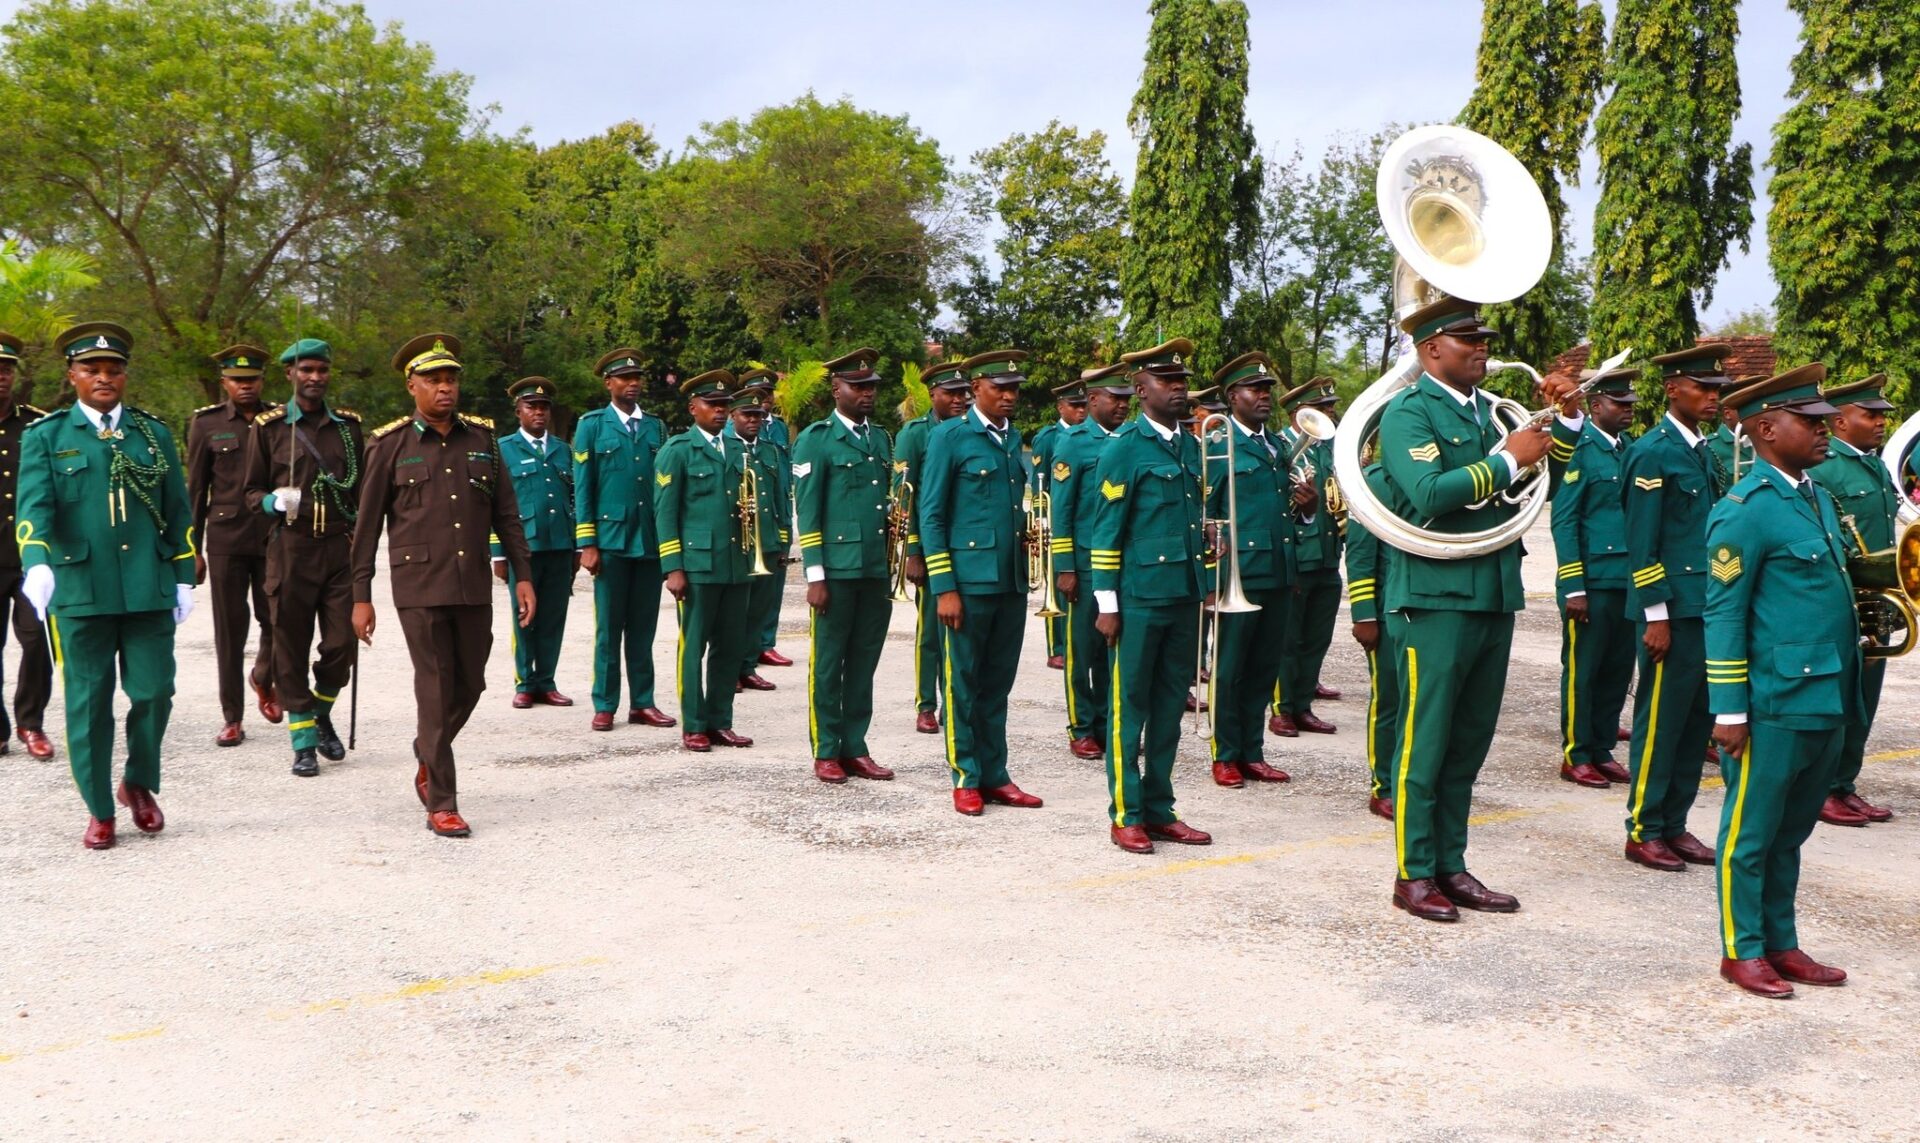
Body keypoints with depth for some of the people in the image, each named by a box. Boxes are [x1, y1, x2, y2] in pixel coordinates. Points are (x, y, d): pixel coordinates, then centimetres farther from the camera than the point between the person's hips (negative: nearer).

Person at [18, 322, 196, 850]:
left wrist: (183, 577, 8)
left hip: (148, 590, 1)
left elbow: (178, 511, 13)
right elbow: (34, 507, -8)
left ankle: (139, 784, 26)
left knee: (153, 693, 0)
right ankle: (99, 810, 17)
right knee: (89, 702, 4)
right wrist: (37, 563, -25)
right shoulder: (45, 437, 5)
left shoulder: (154, 433, 12)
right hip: (79, 592, -1)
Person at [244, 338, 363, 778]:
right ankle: (304, 738, 13)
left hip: (340, 548, 2)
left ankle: (322, 714, 25)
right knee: (291, 646, 2)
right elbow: (252, 491, 8)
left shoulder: (349, 425, 11)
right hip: (291, 548, -1)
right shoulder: (269, 427, 5)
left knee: (342, 643, -2)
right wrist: (273, 502, -14)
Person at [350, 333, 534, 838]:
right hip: (420, 586, -4)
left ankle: (427, 758, 38)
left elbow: (506, 513, 11)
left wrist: (523, 575, 5)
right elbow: (367, 526, 2)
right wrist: (361, 596, -1)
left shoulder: (481, 437, 8)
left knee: (470, 684, 10)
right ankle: (441, 804, 5)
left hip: (474, 585, 4)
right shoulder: (390, 445, 0)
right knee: (435, 691, -3)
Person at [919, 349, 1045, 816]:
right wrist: (944, 587, -12)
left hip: (1012, 581, 6)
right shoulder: (949, 436, -5)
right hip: (969, 581, -6)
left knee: (998, 683, 12)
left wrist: (1023, 532, 8)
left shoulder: (1014, 437, 14)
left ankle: (994, 775, 20)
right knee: (963, 683, 3)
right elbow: (930, 514, -7)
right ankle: (966, 778, 13)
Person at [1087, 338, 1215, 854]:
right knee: (1129, 707, 2)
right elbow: (1104, 531, -8)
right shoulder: (1124, 448, -6)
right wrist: (1107, 604, -11)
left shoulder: (1191, 447, 14)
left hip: (1184, 598, 7)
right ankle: (1126, 815, 10)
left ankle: (1159, 810, 20)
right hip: (1139, 598, -6)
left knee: (1170, 707, 11)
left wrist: (1205, 585, 16)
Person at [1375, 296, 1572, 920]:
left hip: (1495, 595, 8)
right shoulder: (1407, 414, -7)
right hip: (1436, 599, -8)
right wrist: (1508, 459, -17)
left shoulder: (1489, 411, 16)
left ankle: (1451, 867, 22)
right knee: (1424, 743, 0)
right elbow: (1430, 493, -23)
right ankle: (1414, 874, 10)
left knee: (1468, 743, 13)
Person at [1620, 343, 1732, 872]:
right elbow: (1642, 544, -14)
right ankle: (1643, 831, 8)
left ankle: (1674, 825, 21)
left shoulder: (1705, 453, 15)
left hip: (1709, 610, 8)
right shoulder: (1652, 453, -10)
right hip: (1674, 611, -8)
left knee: (1697, 721, 11)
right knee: (1660, 722, -1)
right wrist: (1656, 617, -16)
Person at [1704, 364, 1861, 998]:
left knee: (1790, 833, 17)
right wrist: (1729, 710, -16)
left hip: (1828, 703, 8)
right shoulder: (1745, 511, -13)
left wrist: (1845, 698, 17)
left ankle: (1781, 943, 28)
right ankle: (1742, 951, 16)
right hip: (1774, 705, -8)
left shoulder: (1817, 497, 13)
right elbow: (1723, 615, -14)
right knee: (1751, 833, 5)